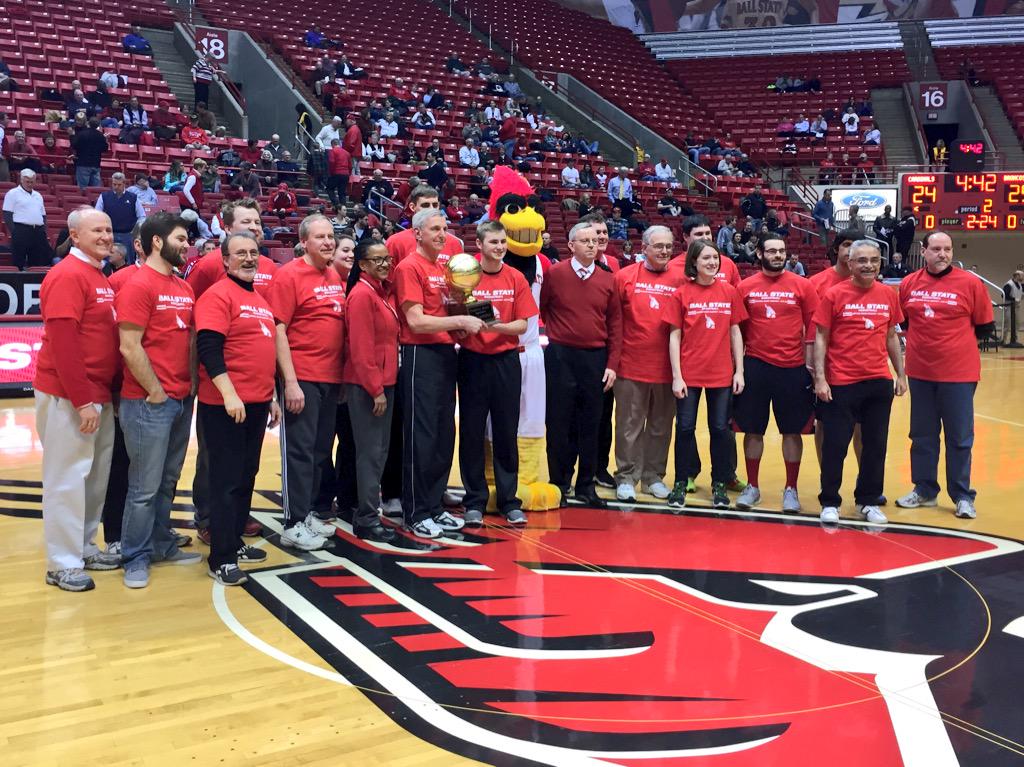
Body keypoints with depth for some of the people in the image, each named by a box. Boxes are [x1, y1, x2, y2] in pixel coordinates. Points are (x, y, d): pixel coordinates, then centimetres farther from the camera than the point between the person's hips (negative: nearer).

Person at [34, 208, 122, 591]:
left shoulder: (101, 278, 14)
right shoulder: (67, 276, -14)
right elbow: (62, 342, -20)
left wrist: (103, 394, 14)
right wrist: (82, 400, -21)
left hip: (99, 396, 9)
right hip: (69, 398, -9)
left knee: (96, 476, 15)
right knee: (68, 478, -1)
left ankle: (84, 548, 27)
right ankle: (63, 564, 8)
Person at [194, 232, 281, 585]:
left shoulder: (260, 300, 17)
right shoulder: (218, 295, -9)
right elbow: (208, 348, -19)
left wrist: (271, 397, 23)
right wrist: (229, 394, -25)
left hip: (256, 404, 8)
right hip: (226, 404, -8)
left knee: (246, 476, 14)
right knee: (227, 480, -4)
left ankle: (235, 542, 26)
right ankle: (221, 559, 2)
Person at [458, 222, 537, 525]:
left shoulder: (516, 278, 3)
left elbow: (522, 324, 0)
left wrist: (496, 326, -16)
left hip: (507, 361, 1)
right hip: (473, 360, -1)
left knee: (507, 432, 6)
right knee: (472, 432, 4)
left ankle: (509, 500, 16)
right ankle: (474, 501, 14)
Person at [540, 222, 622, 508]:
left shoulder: (608, 279, 6)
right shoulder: (554, 273, -2)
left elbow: (615, 323, 6)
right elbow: (540, 310, 4)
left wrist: (612, 364, 1)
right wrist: (553, 336, -1)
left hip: (596, 358, 2)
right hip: (561, 357, -2)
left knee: (590, 425, 7)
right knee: (559, 423, 4)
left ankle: (586, 486, 18)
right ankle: (559, 483, 16)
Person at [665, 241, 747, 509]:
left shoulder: (729, 291, 2)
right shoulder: (681, 293, -3)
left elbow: (735, 332, 6)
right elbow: (674, 336, -3)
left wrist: (739, 371, 2)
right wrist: (676, 376, -8)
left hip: (722, 374, 2)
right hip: (689, 374, -1)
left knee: (720, 429, 8)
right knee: (685, 428, 6)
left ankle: (719, 484, 20)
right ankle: (681, 483, 18)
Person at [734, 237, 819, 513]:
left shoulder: (802, 286, 1)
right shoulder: (745, 287, 3)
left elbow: (812, 328, 3)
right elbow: (738, 330, 7)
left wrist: (810, 365, 0)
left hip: (793, 368, 0)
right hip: (755, 366, 0)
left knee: (793, 430, 6)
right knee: (753, 429, 7)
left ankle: (790, 489, 19)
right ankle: (752, 487, 21)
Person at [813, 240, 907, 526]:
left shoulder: (888, 295, 6)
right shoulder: (834, 294, -5)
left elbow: (892, 336, 15)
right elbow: (820, 338, -4)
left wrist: (901, 375, 12)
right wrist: (819, 379, -10)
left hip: (880, 382, 4)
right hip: (841, 383, -4)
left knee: (876, 445, 10)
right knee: (835, 445, 2)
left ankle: (868, 502, 24)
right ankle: (829, 503, 16)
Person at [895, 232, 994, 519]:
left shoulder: (970, 283, -5)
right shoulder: (908, 284, 3)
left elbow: (985, 327, 1)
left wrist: (956, 340, 2)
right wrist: (922, 339, 5)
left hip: (958, 374, -3)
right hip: (920, 372, 3)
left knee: (959, 438, 3)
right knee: (922, 435, 12)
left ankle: (963, 497, 13)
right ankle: (924, 490, 25)